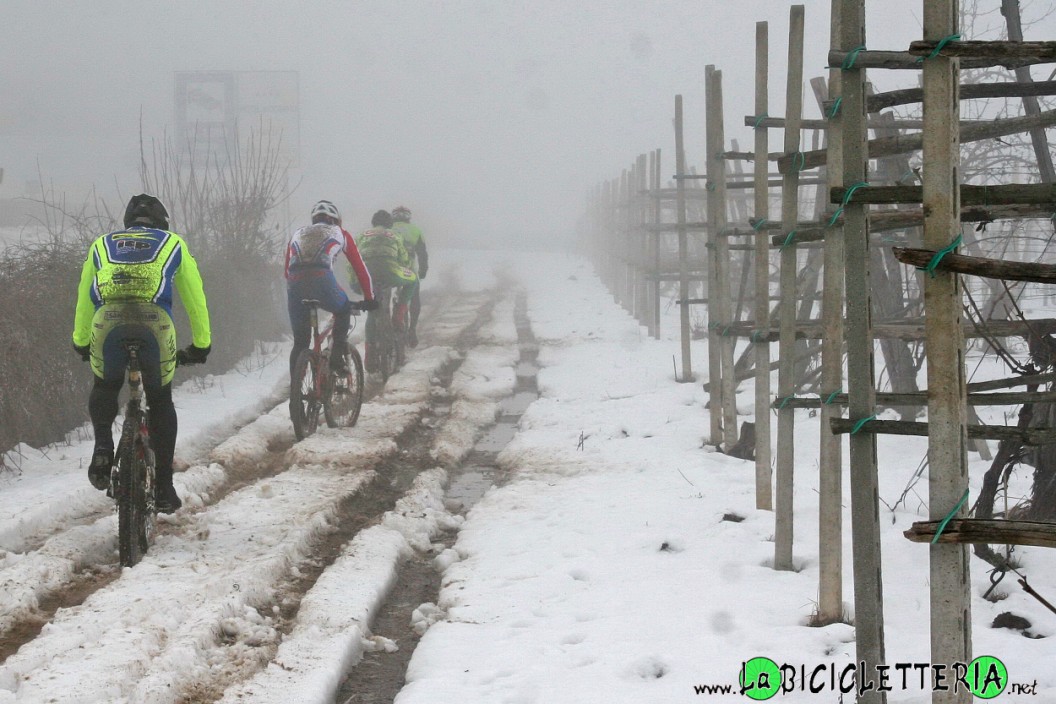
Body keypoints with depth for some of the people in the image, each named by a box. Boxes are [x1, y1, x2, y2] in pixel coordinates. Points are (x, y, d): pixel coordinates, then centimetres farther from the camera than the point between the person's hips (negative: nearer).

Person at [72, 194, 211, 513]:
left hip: (107, 324, 1)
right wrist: (201, 344, 37)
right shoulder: (173, 244, 25)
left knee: (104, 386, 30)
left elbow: (84, 300, 33)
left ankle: (103, 446, 4)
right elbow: (195, 298, 27)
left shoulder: (101, 245, 29)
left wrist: (81, 343, 46)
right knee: (161, 402, 18)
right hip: (155, 325, -1)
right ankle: (164, 488, 16)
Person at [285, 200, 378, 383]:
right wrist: (369, 298, 36)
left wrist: (295, 296, 46)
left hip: (294, 284, 3)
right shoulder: (339, 233, 27)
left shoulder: (298, 234, 35)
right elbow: (360, 267, 28)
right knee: (343, 310, 29)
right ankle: (337, 357, 14)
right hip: (321, 278, -3)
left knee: (300, 342, 13)